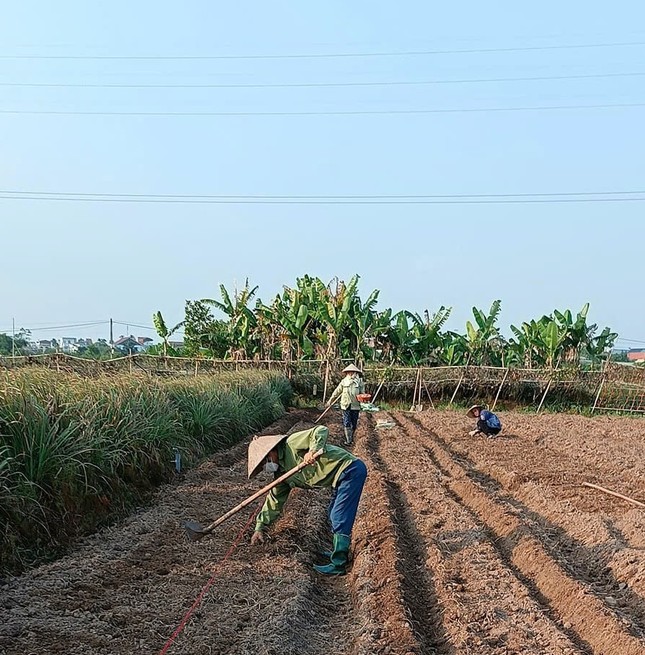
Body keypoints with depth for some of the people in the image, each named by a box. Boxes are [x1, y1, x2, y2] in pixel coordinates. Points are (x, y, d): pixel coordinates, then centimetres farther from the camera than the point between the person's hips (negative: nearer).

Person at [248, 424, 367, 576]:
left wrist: (313, 450, -38)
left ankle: (338, 565, -2)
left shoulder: (292, 444, -13)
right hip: (340, 478, 10)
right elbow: (275, 501, 17)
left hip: (351, 468, -10)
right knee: (333, 516, 21)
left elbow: (321, 430, -21)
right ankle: (339, 552, 38)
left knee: (339, 518, -9)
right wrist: (260, 527, 15)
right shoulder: (282, 473, 12)